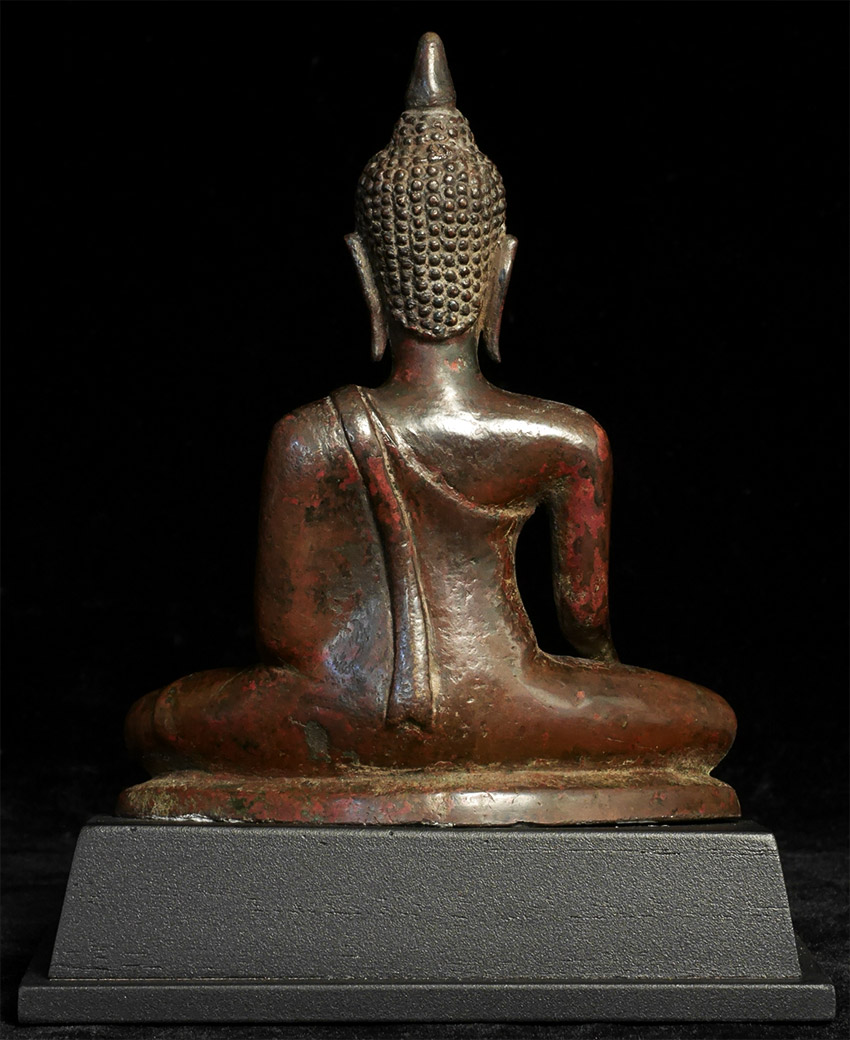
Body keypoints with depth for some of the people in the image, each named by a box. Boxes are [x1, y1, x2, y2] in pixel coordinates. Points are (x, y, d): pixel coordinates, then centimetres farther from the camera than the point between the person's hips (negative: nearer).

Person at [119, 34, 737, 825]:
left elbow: (283, 636, -4)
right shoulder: (571, 440, -7)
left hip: (349, 723, 0)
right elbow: (587, 614, 5)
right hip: (507, 716, 0)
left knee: (151, 726, 26)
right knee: (711, 722, 24)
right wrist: (601, 663, 27)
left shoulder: (309, 438, -9)